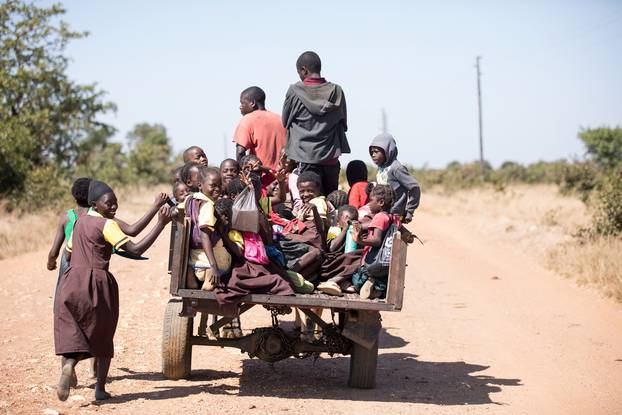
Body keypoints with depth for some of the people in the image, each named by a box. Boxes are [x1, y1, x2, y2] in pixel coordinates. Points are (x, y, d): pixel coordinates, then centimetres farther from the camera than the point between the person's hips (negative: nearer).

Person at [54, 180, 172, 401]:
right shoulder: (106, 225, -9)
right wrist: (161, 224, -20)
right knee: (103, 338, 13)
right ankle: (100, 388, 13)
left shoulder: (79, 222, 13)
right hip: (98, 283, -5)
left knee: (71, 332, 0)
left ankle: (68, 364, -32)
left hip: (72, 281, 5)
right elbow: (135, 249, -19)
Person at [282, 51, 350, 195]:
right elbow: (344, 124, 10)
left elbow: (285, 122, 5)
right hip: (331, 156, 3)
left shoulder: (294, 91, -6)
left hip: (307, 157, -3)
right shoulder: (337, 91, 1)